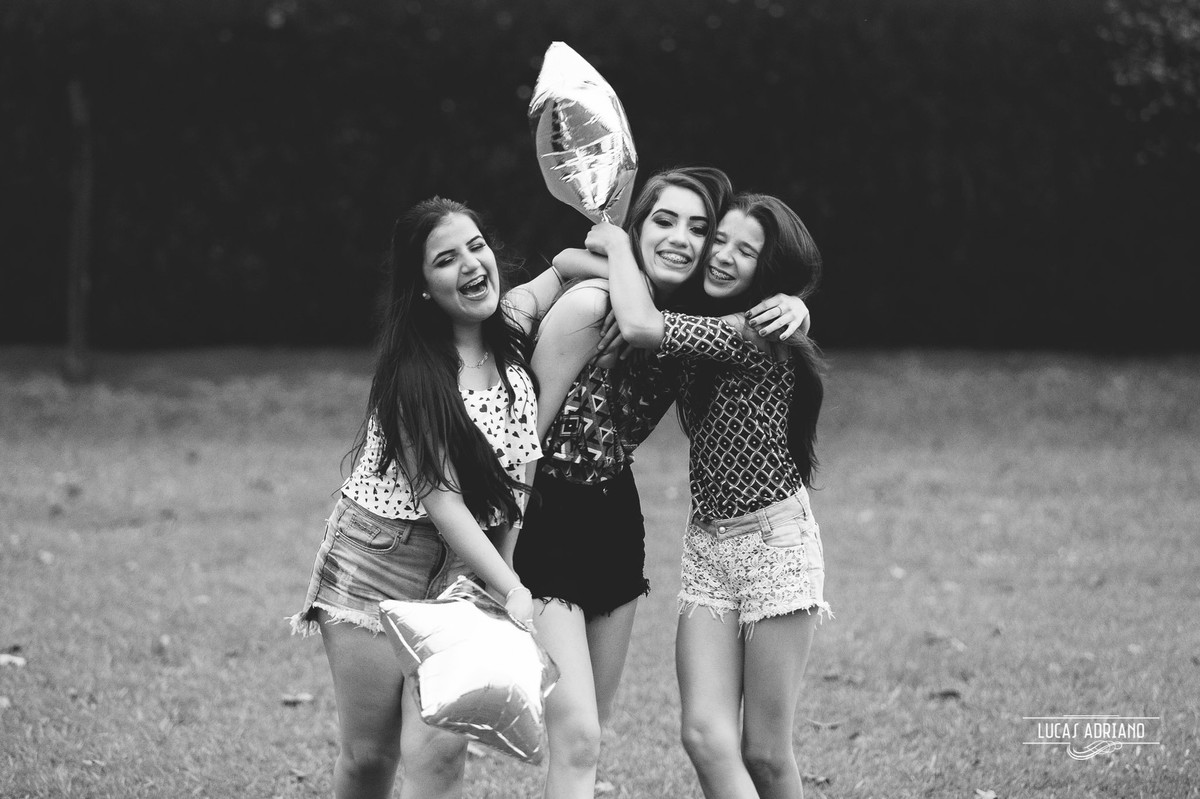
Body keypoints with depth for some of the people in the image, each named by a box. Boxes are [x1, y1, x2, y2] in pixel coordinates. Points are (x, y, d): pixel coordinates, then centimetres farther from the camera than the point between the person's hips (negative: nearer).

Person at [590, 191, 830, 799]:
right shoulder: (704, 332, 9)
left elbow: (639, 326, -27)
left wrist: (617, 244, -11)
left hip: (774, 542, -7)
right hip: (707, 544, 7)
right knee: (706, 736, -9)